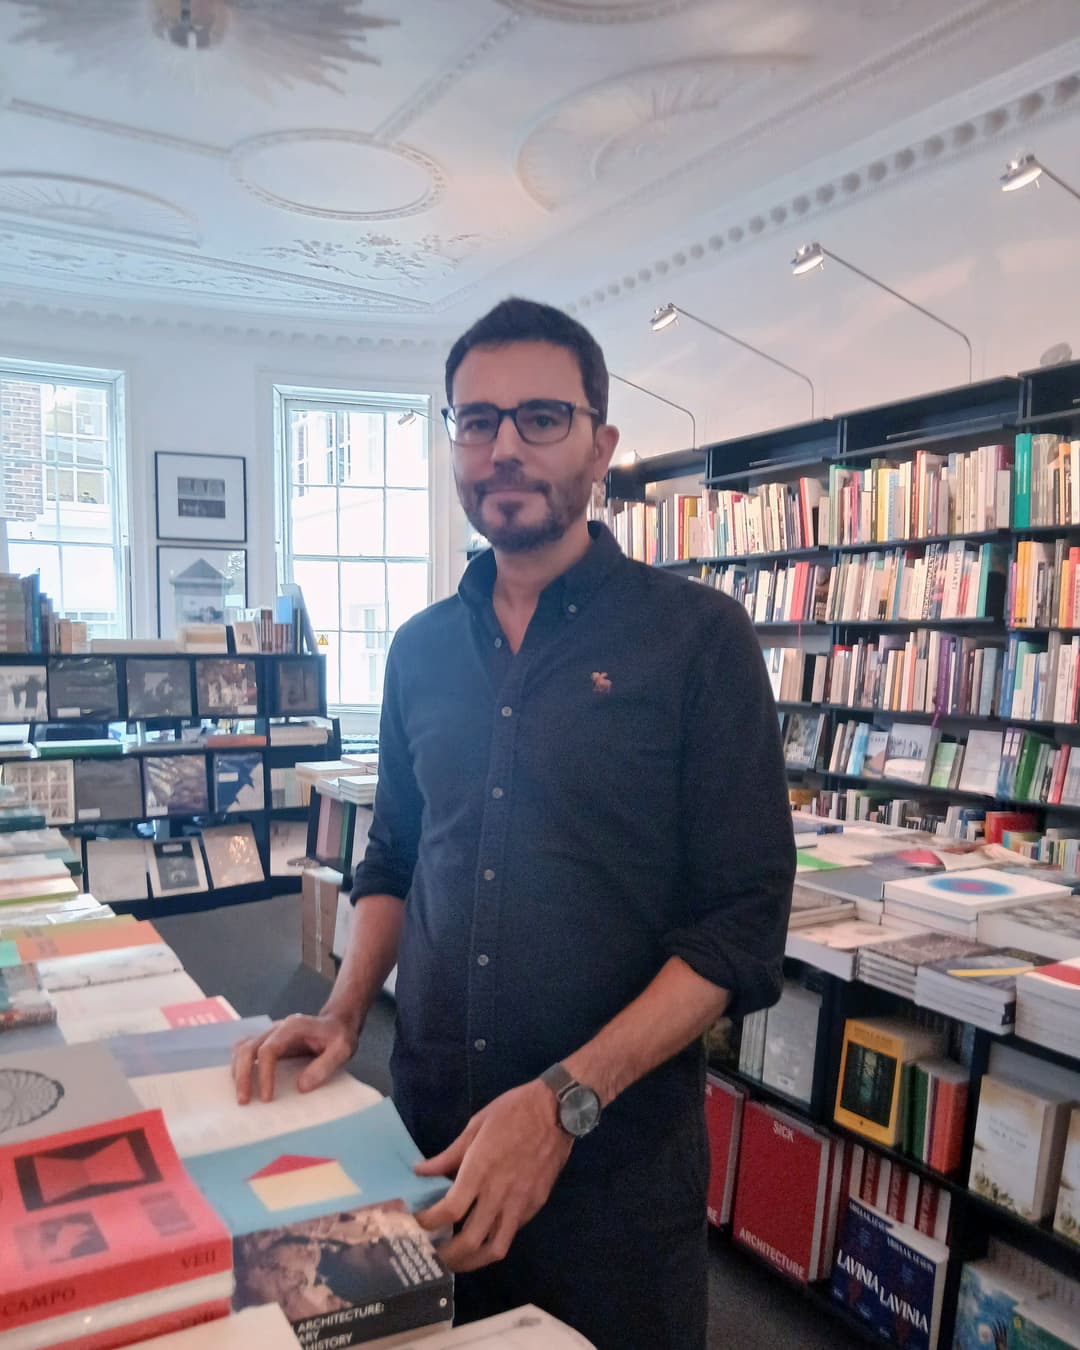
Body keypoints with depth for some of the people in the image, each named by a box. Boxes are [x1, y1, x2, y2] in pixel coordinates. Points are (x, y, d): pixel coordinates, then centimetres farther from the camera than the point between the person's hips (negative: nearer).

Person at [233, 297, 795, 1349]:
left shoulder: (697, 636, -11)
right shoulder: (421, 650, 4)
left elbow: (743, 924, -14)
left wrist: (567, 1100, -21)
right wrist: (344, 1011, 0)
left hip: (617, 1144, -4)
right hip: (426, 1124, 5)